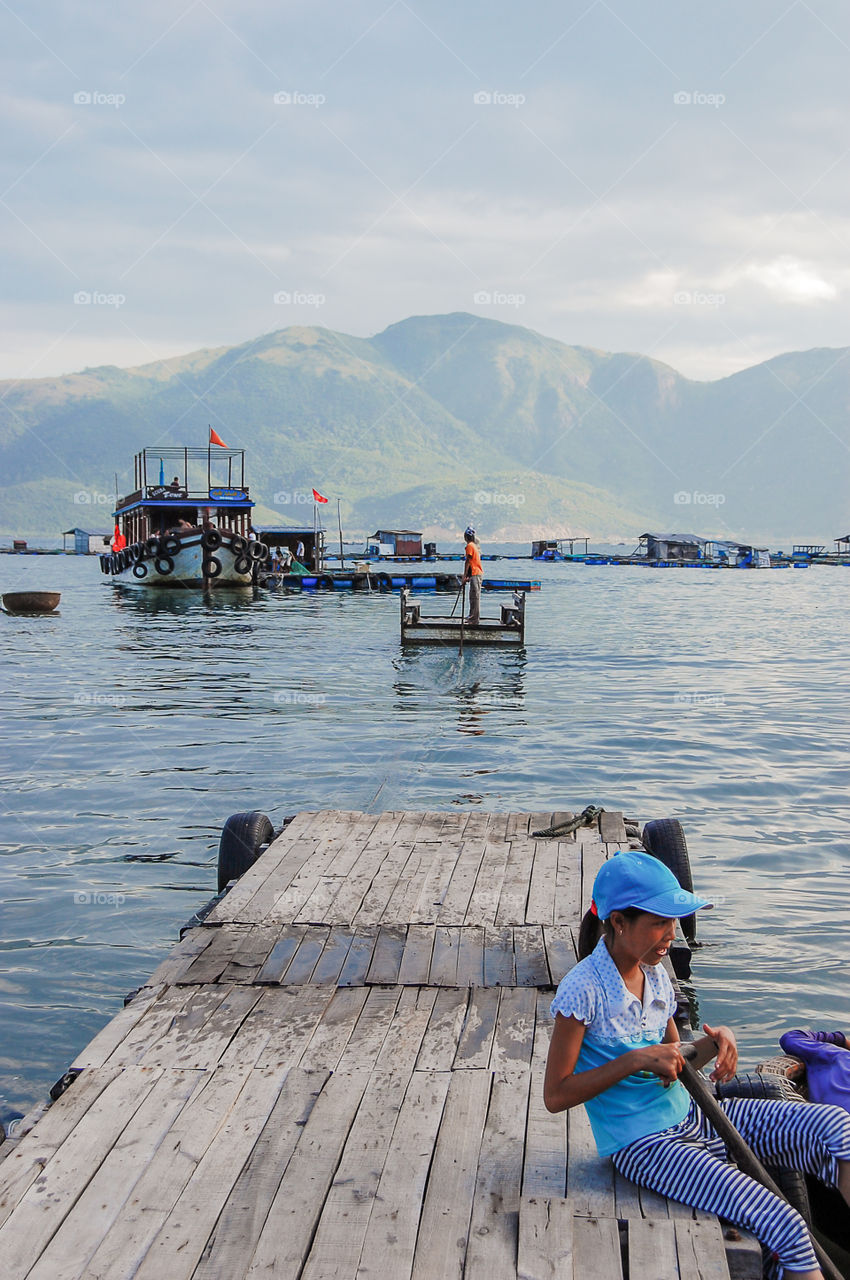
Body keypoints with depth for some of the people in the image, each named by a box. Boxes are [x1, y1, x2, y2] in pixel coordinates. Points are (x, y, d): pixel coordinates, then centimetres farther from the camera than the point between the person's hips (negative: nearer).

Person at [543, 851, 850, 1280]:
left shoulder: (654, 973, 6)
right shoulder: (583, 989, -17)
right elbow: (555, 1095, -14)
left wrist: (716, 1042, -4)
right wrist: (636, 1059, -20)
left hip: (687, 1116, 8)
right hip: (640, 1142, -7)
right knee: (784, 1228, -24)